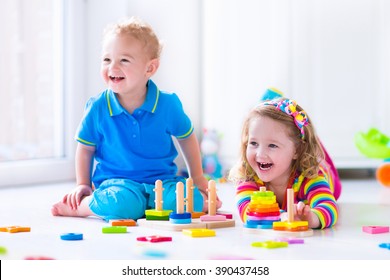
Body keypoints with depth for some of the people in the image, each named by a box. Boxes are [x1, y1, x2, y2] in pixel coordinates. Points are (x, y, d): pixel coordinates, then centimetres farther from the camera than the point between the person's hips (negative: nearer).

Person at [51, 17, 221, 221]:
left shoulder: (168, 105, -5)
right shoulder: (98, 108, -8)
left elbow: (186, 137, 12)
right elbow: (85, 148, 7)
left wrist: (197, 177, 18)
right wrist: (83, 185, 2)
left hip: (162, 180, 1)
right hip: (116, 181, -1)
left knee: (188, 199, -27)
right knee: (124, 201, -35)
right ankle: (79, 206, -10)